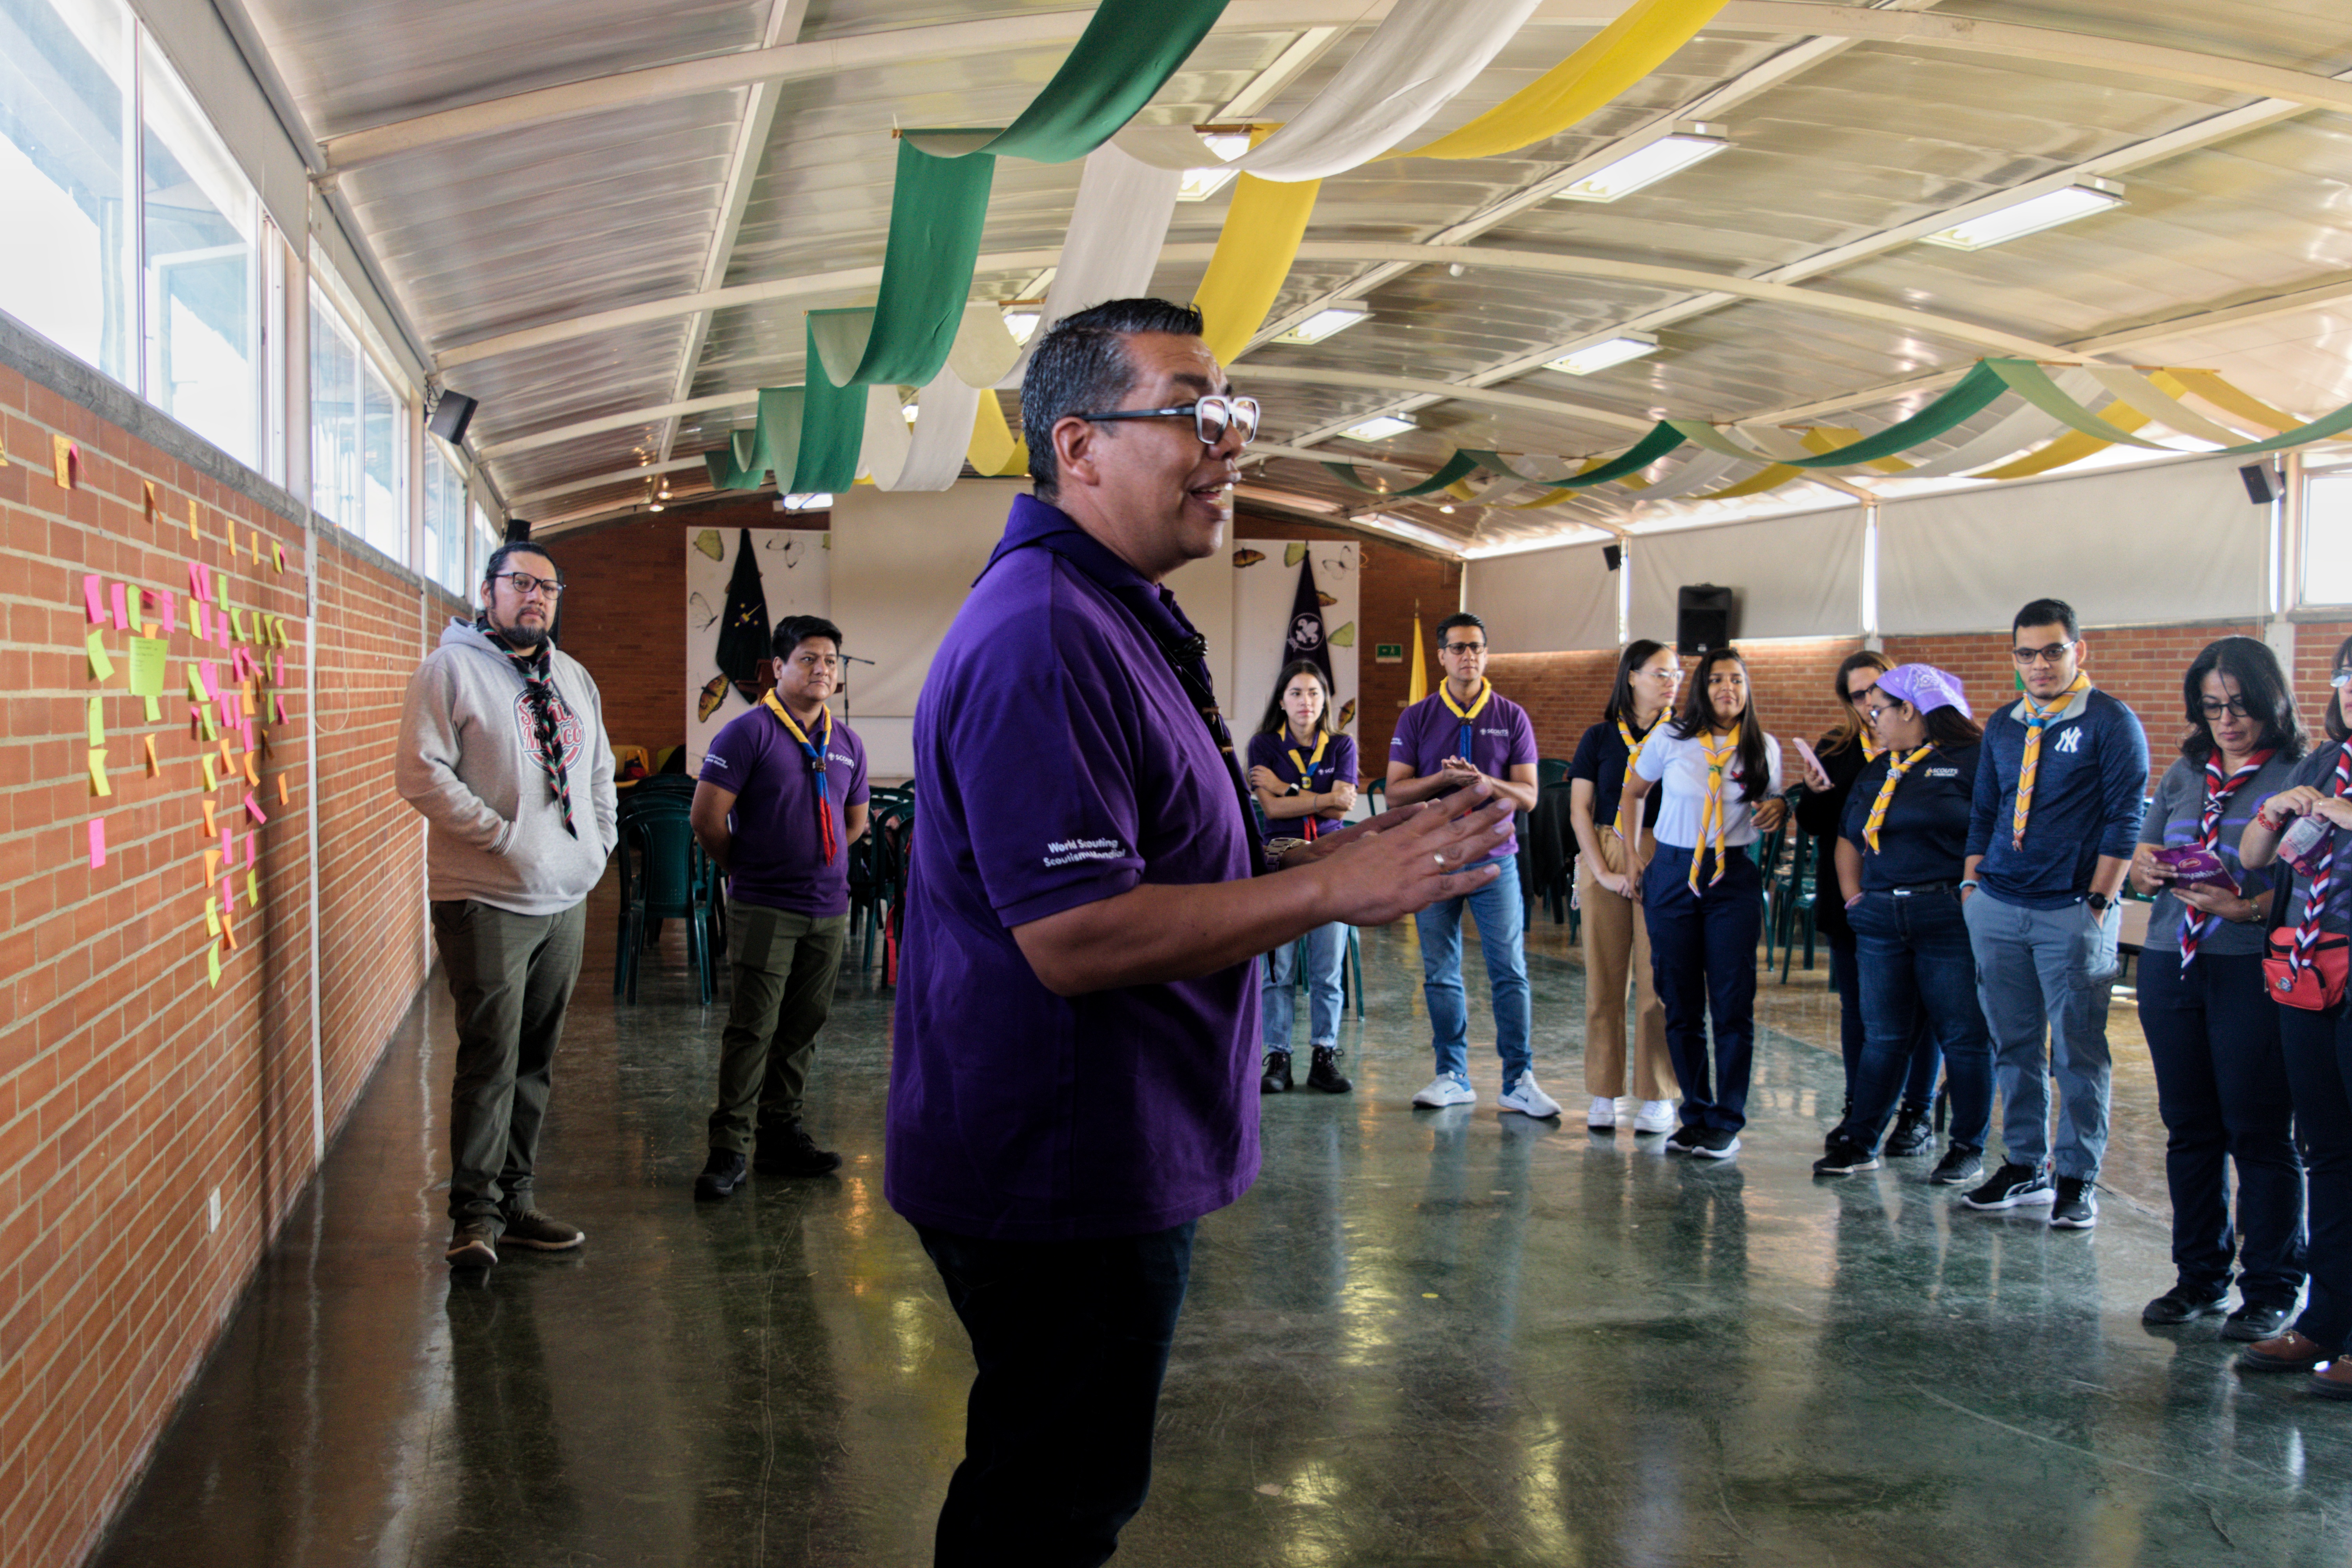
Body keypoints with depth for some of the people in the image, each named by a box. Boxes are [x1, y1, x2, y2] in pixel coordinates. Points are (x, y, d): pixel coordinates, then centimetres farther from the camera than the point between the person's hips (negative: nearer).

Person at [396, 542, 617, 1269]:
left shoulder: (573, 678, 16)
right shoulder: (451, 669, -6)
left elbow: (599, 772, 26)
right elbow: (421, 773, -15)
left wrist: (599, 846, 11)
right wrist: (505, 836, -17)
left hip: (565, 901, 7)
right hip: (487, 900, -7)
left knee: (535, 1062, 11)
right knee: (491, 1059, -9)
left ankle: (513, 1201, 20)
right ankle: (477, 1214, -1)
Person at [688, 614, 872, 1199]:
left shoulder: (847, 744, 13)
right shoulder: (750, 732, -6)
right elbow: (707, 817, -8)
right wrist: (746, 868, 3)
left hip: (829, 909, 6)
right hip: (765, 909, -6)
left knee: (802, 1028, 10)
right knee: (752, 1029, -6)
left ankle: (780, 1135, 20)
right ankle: (730, 1147, -1)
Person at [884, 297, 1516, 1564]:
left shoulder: (1111, 617, 15)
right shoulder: (1043, 639, -22)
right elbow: (1074, 938, -28)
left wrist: (1317, 858, 11)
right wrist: (1330, 888, -24)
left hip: (1102, 1162, 11)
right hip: (1062, 1176, -11)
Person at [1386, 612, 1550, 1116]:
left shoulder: (1512, 717, 5)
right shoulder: (1416, 719, 6)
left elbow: (1528, 796, 2)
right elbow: (1395, 792, 1)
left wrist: (1483, 782, -17)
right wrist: (1444, 779, -15)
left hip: (1494, 857, -1)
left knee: (1510, 973, -4)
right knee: (1441, 975, 5)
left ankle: (1519, 1081, 1)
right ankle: (1452, 1077, 13)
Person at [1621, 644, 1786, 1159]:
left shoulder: (1764, 748, 3)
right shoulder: (1671, 739, -1)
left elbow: (1771, 805, 15)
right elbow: (1633, 793, 14)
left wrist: (1779, 809, -8)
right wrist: (1632, 853, 7)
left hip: (1736, 879, 0)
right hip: (1673, 875, 0)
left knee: (1732, 1004, -5)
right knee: (1681, 1005, 4)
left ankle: (1727, 1122, 4)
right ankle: (1696, 1114, 17)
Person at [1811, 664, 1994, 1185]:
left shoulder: (1972, 759, -4)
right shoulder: (1877, 770, 19)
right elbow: (1848, 838, 25)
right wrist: (1853, 894, 12)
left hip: (1950, 919, -6)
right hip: (1880, 921, 6)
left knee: (1964, 1038, 1)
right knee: (1884, 1036, 9)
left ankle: (1969, 1148, 10)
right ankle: (1860, 1141, 12)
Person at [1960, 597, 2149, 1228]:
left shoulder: (2111, 724, -3)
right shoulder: (2003, 726, 13)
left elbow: (2124, 819, -6)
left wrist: (2100, 903, -11)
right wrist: (1972, 882, 10)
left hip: (2073, 914, -5)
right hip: (1998, 909, 5)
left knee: (2077, 1053, 0)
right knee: (2014, 1047, 10)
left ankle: (2077, 1179, 8)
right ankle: (2025, 1166, 20)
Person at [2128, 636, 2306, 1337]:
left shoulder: (2300, 775, -5)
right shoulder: (2185, 773, 14)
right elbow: (2140, 863, 17)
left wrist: (2247, 908, -28)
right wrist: (2149, 869, -5)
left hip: (2255, 969, -6)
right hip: (2172, 964, 6)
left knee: (2260, 1132, -1)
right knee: (2190, 1128, 11)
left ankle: (2272, 1289, 10)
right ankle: (2200, 1277, 22)